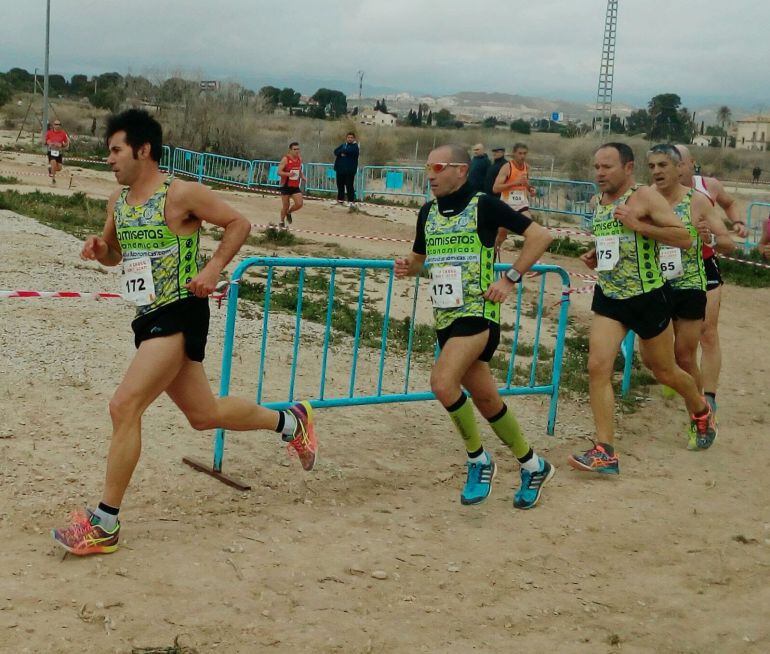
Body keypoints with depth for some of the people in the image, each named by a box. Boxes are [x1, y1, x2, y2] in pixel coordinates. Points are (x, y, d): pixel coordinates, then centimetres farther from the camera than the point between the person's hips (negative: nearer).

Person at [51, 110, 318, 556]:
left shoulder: (181, 194, -12)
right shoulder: (118, 201, 10)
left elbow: (239, 223, -6)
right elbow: (114, 254, 23)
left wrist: (212, 269, -17)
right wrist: (99, 248, 0)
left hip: (180, 317, -9)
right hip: (150, 319, 9)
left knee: (125, 406, -18)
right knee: (204, 413, 17)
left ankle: (104, 524, -9)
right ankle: (290, 422, 40)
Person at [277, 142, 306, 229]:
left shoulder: (299, 159, 6)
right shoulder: (285, 159, -12)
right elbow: (279, 172, -17)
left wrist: (303, 177, 2)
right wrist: (288, 174, -33)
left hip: (296, 186, 5)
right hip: (286, 186, -5)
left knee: (299, 204, -8)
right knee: (285, 205, 2)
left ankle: (289, 213, 23)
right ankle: (282, 222, 24)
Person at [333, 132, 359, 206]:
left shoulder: (355, 146, -2)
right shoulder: (343, 145, 17)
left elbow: (349, 151, -21)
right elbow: (335, 151, 4)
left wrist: (341, 151, -4)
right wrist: (341, 153, -16)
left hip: (350, 170, -6)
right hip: (340, 169, 6)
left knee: (350, 186, -9)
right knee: (340, 185, 13)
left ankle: (351, 201, -8)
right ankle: (340, 199, 25)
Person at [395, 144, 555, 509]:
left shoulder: (483, 206, -8)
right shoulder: (428, 212, 10)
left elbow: (540, 236, -9)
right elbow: (419, 258, 24)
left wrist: (510, 279, -13)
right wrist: (407, 267, 1)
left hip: (478, 311, -7)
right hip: (444, 317, 7)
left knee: (442, 382, -26)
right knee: (485, 399, 12)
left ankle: (478, 460, -4)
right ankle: (533, 467, 29)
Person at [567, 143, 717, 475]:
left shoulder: (645, 197, -15)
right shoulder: (597, 201, 6)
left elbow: (685, 238, -20)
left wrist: (638, 225, -28)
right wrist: (594, 256, 3)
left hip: (647, 299, -5)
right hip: (607, 298, 5)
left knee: (665, 372, 13)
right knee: (597, 367, -11)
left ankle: (701, 412, 45)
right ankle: (604, 452, -8)